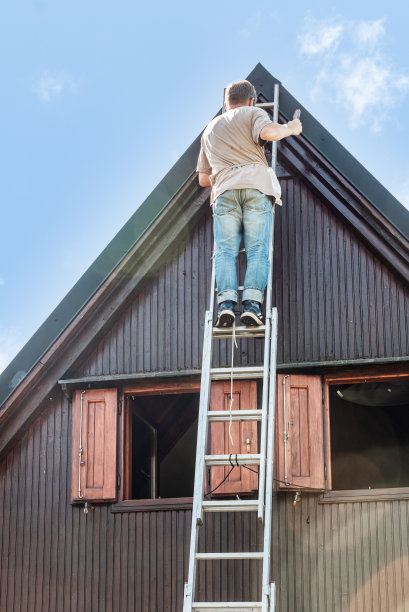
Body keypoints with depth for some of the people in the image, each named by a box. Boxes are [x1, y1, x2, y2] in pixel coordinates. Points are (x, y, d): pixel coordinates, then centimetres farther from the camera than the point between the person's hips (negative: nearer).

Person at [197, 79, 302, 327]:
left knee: (225, 251, -5)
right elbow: (268, 132, -6)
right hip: (256, 185, -3)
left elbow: (203, 179, 35)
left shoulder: (211, 128, 34)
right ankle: (252, 303, -26)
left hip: (224, 190, 3)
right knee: (258, 250, -8)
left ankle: (226, 302, -27)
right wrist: (290, 128, 13)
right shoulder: (253, 113, 19)